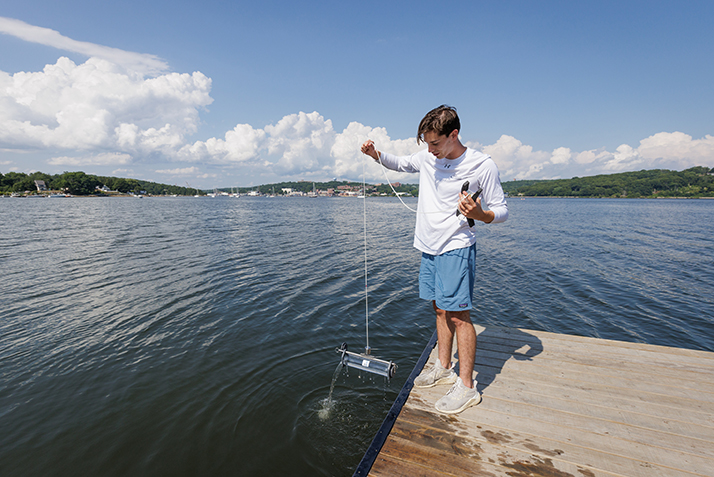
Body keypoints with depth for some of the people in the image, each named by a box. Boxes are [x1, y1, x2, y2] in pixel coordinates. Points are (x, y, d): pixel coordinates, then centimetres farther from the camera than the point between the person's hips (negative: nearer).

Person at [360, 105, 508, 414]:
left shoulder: (483, 165, -11)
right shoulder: (428, 158, 5)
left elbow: (502, 210, -7)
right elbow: (399, 163, 24)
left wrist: (479, 214, -29)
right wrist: (375, 154, 5)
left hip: (456, 249, -6)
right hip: (429, 248, 6)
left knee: (458, 314, -3)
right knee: (440, 309, 15)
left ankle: (466, 386, 11)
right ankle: (443, 368, 31)